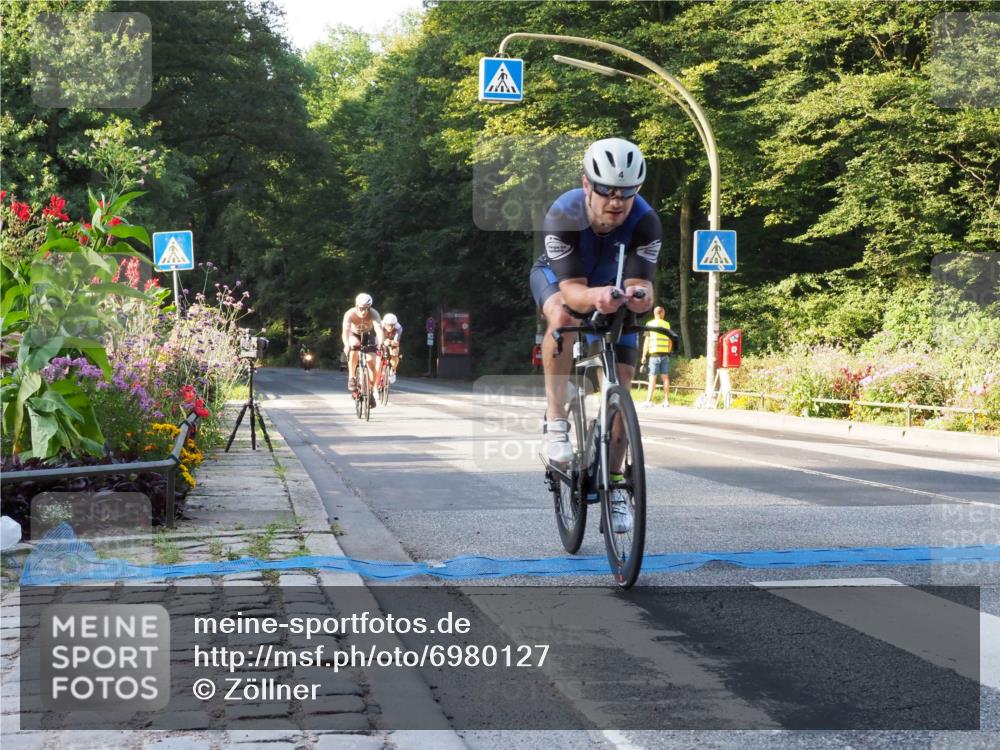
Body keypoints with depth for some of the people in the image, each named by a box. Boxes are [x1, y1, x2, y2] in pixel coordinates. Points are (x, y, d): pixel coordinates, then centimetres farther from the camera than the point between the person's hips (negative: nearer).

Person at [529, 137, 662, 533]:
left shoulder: (645, 221, -33)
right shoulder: (563, 216, -37)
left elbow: (642, 284, -39)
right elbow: (571, 289, -41)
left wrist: (638, 295, -64)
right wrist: (595, 296, -63)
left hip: (612, 287, 2)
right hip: (558, 278, -2)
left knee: (620, 381, -7)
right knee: (562, 317, -38)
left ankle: (614, 485, 5)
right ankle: (555, 422, -26)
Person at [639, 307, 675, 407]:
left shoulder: (650, 324, -1)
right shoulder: (667, 324, 8)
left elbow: (647, 341, -3)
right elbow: (670, 341, 11)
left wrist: (644, 355, 0)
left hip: (654, 354, -3)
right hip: (665, 354, 3)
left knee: (652, 377, -5)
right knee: (665, 377, 5)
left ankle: (649, 400, -9)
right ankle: (666, 400, 4)